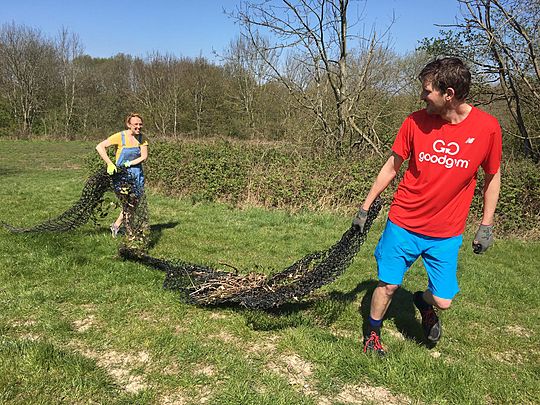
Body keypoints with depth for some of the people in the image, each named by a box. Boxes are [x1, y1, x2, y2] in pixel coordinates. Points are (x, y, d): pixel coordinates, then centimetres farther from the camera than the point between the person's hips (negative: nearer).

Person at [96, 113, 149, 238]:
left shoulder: (142, 138, 0)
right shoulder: (120, 136, -12)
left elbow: (144, 156, -8)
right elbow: (99, 147, -17)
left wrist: (129, 164, -20)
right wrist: (109, 164, -25)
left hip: (137, 174, 5)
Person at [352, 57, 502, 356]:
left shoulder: (487, 127, -10)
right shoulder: (416, 121, -7)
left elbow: (492, 176, 4)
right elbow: (392, 166, 3)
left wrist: (486, 225, 3)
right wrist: (365, 207, 4)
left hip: (447, 233, 0)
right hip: (403, 224, 0)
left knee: (443, 301, 2)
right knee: (387, 286, 4)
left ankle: (423, 302, 40)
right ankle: (372, 334, 32)